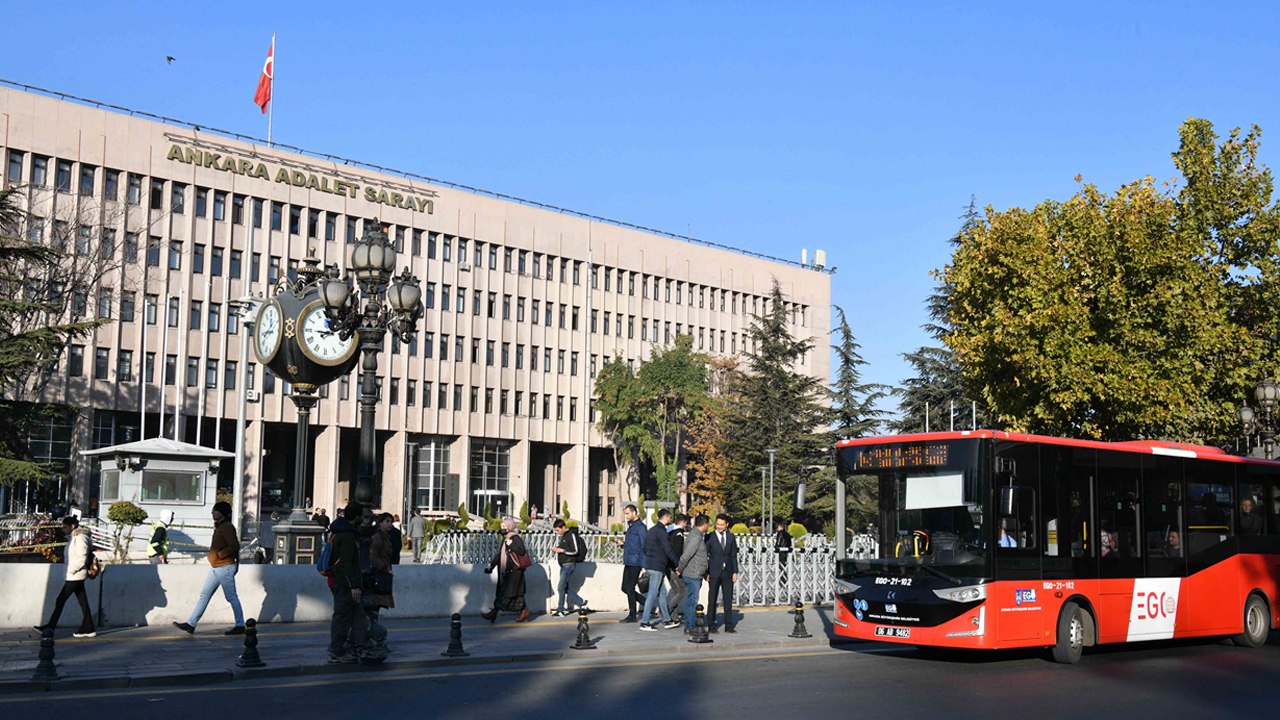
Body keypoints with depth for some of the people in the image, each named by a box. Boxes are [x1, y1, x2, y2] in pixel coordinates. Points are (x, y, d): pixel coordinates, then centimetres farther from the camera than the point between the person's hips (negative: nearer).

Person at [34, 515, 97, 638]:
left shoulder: (80, 537, -14)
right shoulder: (73, 538, 16)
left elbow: (82, 558, -20)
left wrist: (72, 570, -17)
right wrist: (70, 570, 13)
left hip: (75, 576, -10)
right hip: (74, 576, 10)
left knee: (60, 600, -4)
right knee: (83, 601, 8)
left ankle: (50, 627, 2)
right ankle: (88, 629, 9)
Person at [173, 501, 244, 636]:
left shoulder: (227, 527, -15)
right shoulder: (219, 527, 15)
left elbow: (234, 546, -23)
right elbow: (234, 546, 22)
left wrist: (218, 555, -18)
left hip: (224, 568, -10)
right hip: (215, 568, 10)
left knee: (231, 597, -3)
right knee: (204, 595, 8)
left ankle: (240, 626, 4)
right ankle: (191, 624, 10)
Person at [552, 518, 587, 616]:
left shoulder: (571, 535, -13)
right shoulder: (563, 536, 16)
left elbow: (575, 551, -16)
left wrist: (561, 550, -17)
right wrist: (556, 549, 7)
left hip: (569, 565, -10)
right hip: (563, 565, 10)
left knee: (561, 587, -9)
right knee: (564, 588, 10)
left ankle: (560, 610, -3)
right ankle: (581, 602, 17)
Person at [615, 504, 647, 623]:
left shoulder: (640, 527, -11)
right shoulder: (630, 526, 18)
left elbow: (644, 546, -15)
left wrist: (644, 565, -19)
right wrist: (623, 544, 5)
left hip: (636, 562, -9)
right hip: (628, 562, 9)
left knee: (630, 588, -5)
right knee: (625, 588, 10)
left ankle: (632, 616, 4)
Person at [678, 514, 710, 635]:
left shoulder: (698, 535, 15)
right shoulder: (696, 537, -18)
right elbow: (686, 555, -23)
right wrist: (680, 569, -11)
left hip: (696, 575, 10)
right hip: (692, 575, -10)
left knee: (691, 601, 14)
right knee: (692, 602, -6)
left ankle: (689, 626, 19)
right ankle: (689, 628, -2)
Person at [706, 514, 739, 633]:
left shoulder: (731, 537, 9)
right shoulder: (710, 537, -1)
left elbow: (733, 555, 12)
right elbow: (705, 555, -1)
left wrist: (735, 572, 5)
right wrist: (706, 573, -7)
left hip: (727, 573, 3)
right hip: (714, 573, -3)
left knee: (728, 599, 5)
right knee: (712, 599, 0)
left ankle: (729, 625, 11)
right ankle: (711, 625, 6)